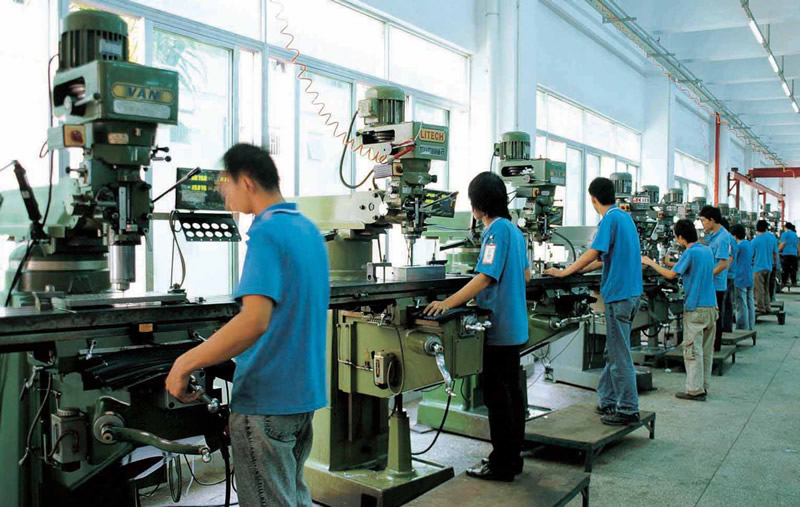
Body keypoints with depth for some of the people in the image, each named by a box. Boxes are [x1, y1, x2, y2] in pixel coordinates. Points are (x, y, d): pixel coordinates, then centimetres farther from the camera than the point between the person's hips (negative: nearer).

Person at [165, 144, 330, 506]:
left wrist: (185, 363, -22)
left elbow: (255, 319, -31)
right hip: (304, 392, 9)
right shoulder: (309, 230, 9)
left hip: (266, 398, -9)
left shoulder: (266, 232, -18)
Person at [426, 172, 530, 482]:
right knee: (511, 391, 16)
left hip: (499, 329, -10)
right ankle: (512, 456, 27)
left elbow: (485, 277, -24)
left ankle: (502, 465, 9)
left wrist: (449, 303, -26)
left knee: (497, 396, -1)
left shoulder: (496, 230, -16)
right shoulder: (514, 229, 11)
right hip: (514, 326, 10)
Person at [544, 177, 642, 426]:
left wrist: (564, 272, -11)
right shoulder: (625, 216, 15)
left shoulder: (610, 219, -14)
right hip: (630, 291, 10)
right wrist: (580, 268, 21)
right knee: (613, 351, 15)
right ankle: (608, 401, 22)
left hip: (618, 294, -10)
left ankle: (628, 409, 5)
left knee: (619, 355, -2)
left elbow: (594, 253, -19)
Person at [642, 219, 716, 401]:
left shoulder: (690, 253, -14)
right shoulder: (708, 250, 10)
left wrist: (651, 263, 1)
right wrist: (677, 263, 26)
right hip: (711, 306, 8)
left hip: (695, 308, -8)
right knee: (707, 350, 11)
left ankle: (694, 390, 0)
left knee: (693, 349, -3)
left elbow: (671, 275, -11)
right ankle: (703, 387, 18)